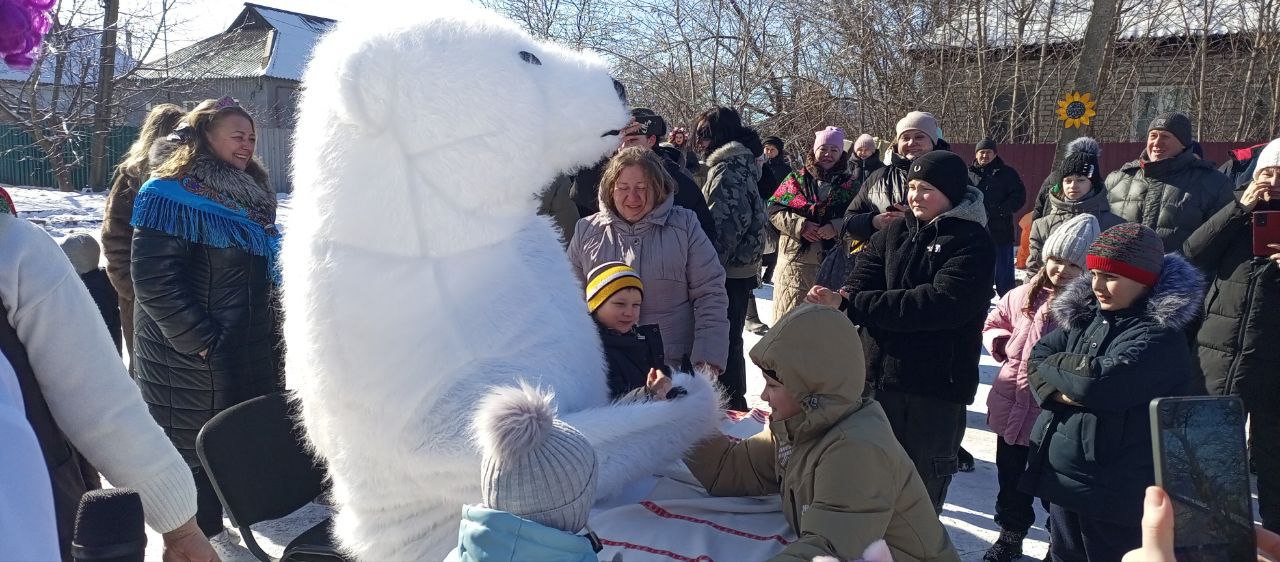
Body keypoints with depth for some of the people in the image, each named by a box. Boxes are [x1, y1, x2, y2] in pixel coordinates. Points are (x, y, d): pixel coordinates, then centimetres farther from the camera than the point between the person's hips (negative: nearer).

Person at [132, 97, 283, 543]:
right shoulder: (170, 194, -12)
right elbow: (154, 280, -19)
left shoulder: (249, 194, 13)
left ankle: (211, 531, 29)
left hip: (250, 355, 8)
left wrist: (267, 331, 15)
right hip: (191, 361, -8)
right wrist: (202, 342, -19)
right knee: (193, 454, 2)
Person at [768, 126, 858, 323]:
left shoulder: (849, 185, 9)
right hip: (796, 258, 0)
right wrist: (799, 225, -12)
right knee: (790, 314, 2)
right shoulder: (797, 179, 8)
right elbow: (774, 210, 2)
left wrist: (837, 227, -15)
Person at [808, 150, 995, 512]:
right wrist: (841, 301, -23)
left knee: (922, 485, 6)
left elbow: (940, 303, -22)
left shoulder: (972, 243, -9)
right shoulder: (896, 232, 12)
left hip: (935, 385, -5)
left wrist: (850, 304, -22)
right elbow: (861, 279, 2)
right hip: (879, 373, 6)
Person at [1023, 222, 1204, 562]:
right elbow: (1037, 358, 4)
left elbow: (1102, 382, -28)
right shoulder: (1084, 314, 6)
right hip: (1060, 474, 7)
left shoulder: (1160, 333, -16)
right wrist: (1059, 391, -17)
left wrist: (1055, 365, -9)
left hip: (1114, 491, -7)